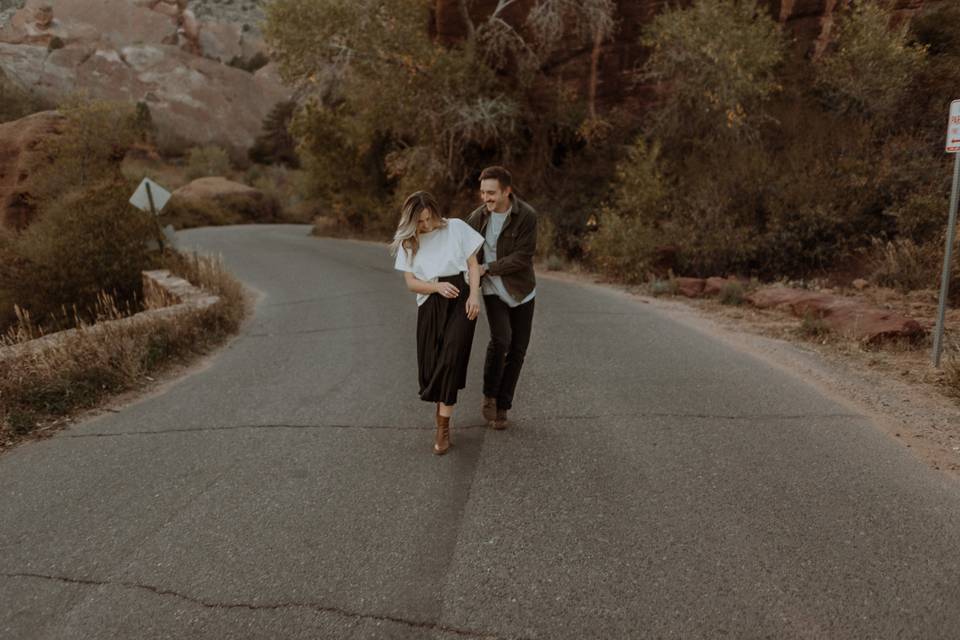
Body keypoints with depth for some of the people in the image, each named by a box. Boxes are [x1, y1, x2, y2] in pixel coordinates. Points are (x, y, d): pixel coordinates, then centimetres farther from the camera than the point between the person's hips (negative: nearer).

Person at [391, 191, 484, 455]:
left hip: (460, 299, -3)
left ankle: (443, 428, -11)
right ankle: (444, 412, 25)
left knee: (450, 360, -17)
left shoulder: (456, 227, 1)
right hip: (430, 305, 3)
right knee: (431, 366, 0)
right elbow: (411, 282, 2)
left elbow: (473, 264, 2)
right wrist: (438, 286, -17)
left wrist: (474, 295, -12)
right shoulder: (408, 242, 6)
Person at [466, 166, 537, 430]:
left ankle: (502, 406, 20)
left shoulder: (527, 216, -15)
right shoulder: (478, 216, -6)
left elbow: (522, 257, -20)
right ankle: (490, 396, 1)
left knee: (517, 350, 4)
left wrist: (487, 268, -22)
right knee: (501, 340, -22)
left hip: (521, 291, 0)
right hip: (493, 291, 0)